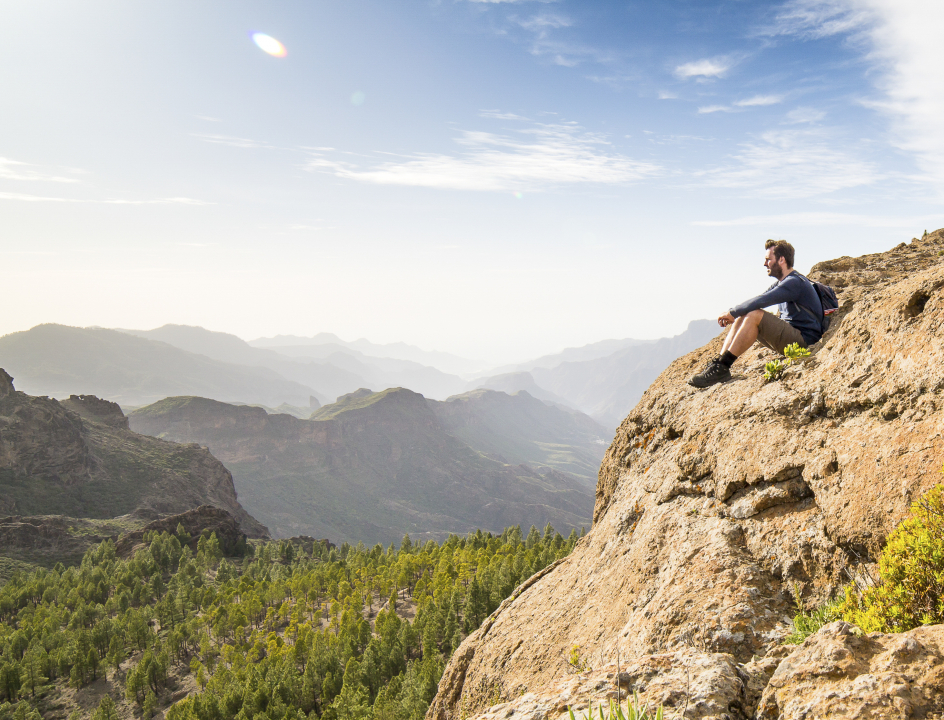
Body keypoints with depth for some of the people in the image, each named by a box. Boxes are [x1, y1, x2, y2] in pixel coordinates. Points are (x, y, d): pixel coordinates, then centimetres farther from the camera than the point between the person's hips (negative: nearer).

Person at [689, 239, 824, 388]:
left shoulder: (795, 282, -15)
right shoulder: (781, 284, 17)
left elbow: (762, 301, -26)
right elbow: (759, 301, 13)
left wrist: (733, 312, -18)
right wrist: (734, 314, -5)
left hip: (802, 341, -10)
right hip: (788, 337, 10)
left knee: (755, 316, -26)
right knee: (741, 319, -1)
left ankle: (722, 367, -28)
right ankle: (717, 364, -14)